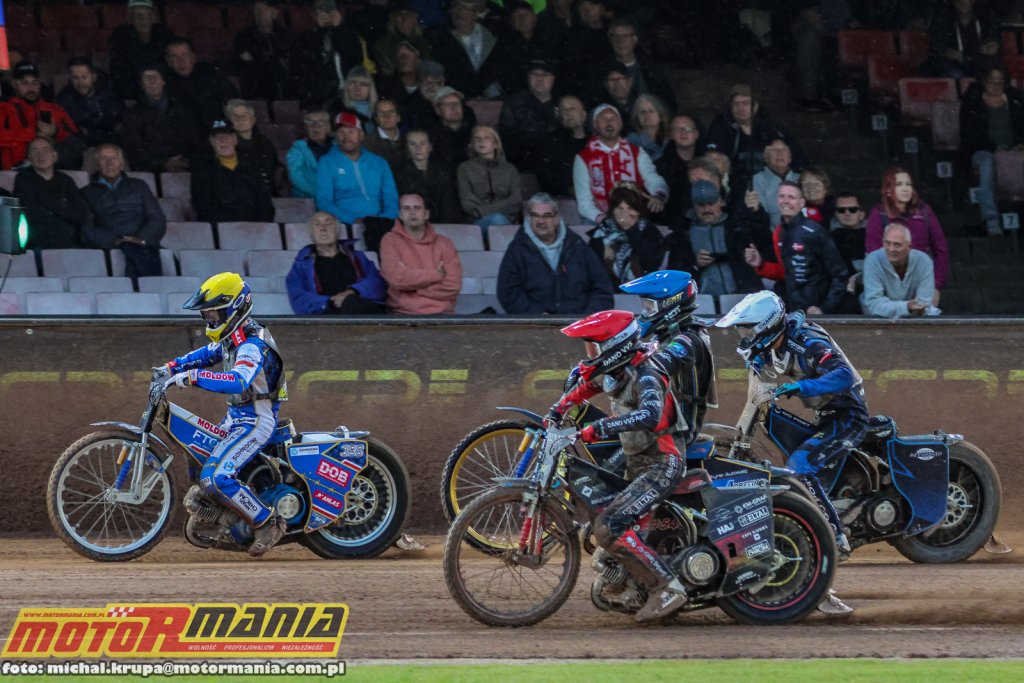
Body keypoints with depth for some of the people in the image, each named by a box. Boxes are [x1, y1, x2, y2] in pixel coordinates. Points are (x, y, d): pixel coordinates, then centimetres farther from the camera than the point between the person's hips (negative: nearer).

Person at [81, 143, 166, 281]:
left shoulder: (138, 186, 27)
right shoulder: (88, 193, 21)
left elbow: (158, 220, 15)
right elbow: (87, 231, 6)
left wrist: (142, 238, -7)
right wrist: (115, 240, -12)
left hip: (144, 244, 1)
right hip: (111, 247, -1)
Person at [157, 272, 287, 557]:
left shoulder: (252, 346, -24)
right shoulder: (232, 338, 7)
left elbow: (239, 381, -42)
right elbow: (207, 354, 27)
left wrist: (192, 376, -44)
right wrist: (172, 367, 14)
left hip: (255, 421, -10)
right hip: (237, 417, 10)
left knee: (216, 477, -24)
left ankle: (267, 523, -14)